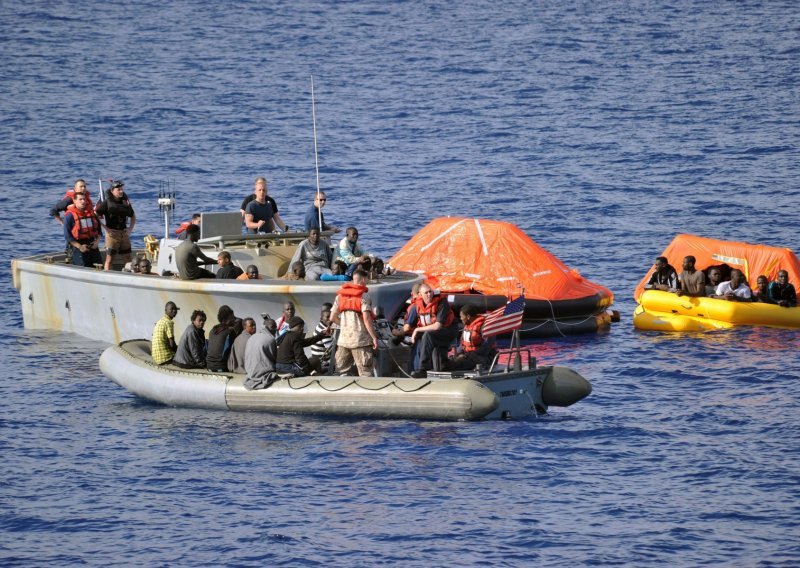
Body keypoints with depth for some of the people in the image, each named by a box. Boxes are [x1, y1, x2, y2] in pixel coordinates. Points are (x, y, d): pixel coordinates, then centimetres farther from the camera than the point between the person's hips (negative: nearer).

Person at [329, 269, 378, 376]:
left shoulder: (340, 296, 10)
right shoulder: (364, 296, -8)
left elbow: (333, 318, 10)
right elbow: (366, 319, -15)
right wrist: (374, 337, -11)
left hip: (343, 339, 5)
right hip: (360, 339, -5)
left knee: (342, 371, 11)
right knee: (365, 373, -4)